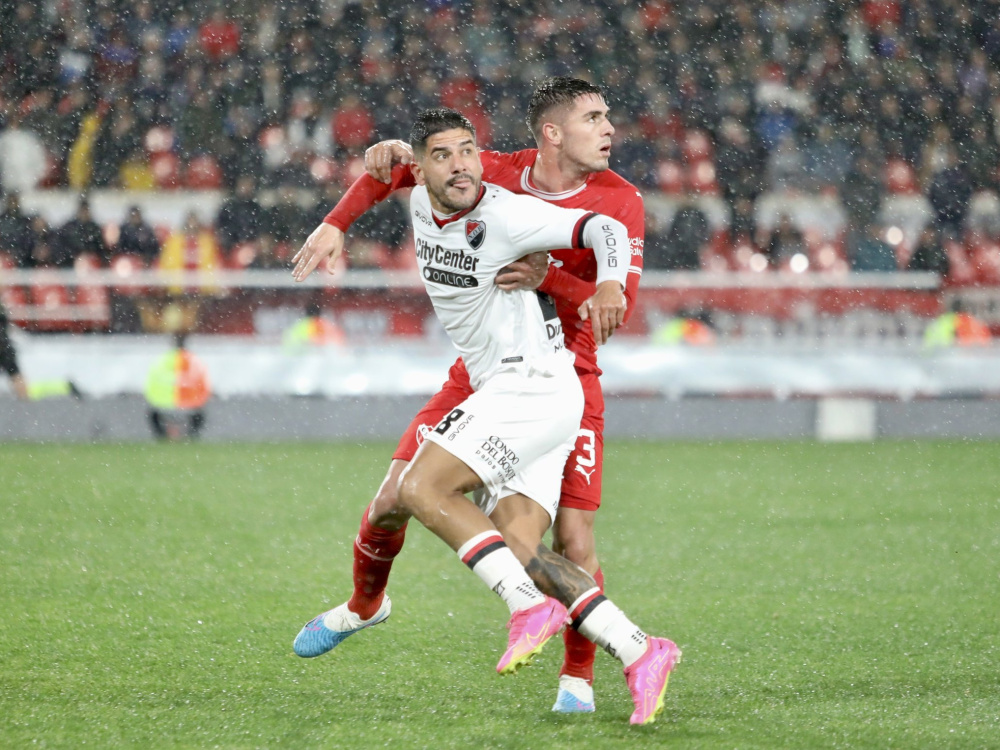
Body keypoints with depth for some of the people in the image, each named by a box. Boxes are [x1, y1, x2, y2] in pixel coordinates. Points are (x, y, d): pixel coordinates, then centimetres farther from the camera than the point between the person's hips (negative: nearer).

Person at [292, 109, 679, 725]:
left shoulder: (503, 215, -13)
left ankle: (532, 607, -24)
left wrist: (611, 284, -36)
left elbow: (604, 229, -19)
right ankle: (639, 653, -11)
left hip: (532, 381, -8)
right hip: (503, 393, 9)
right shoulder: (422, 206, 10)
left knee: (423, 489, -19)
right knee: (516, 549, -5)